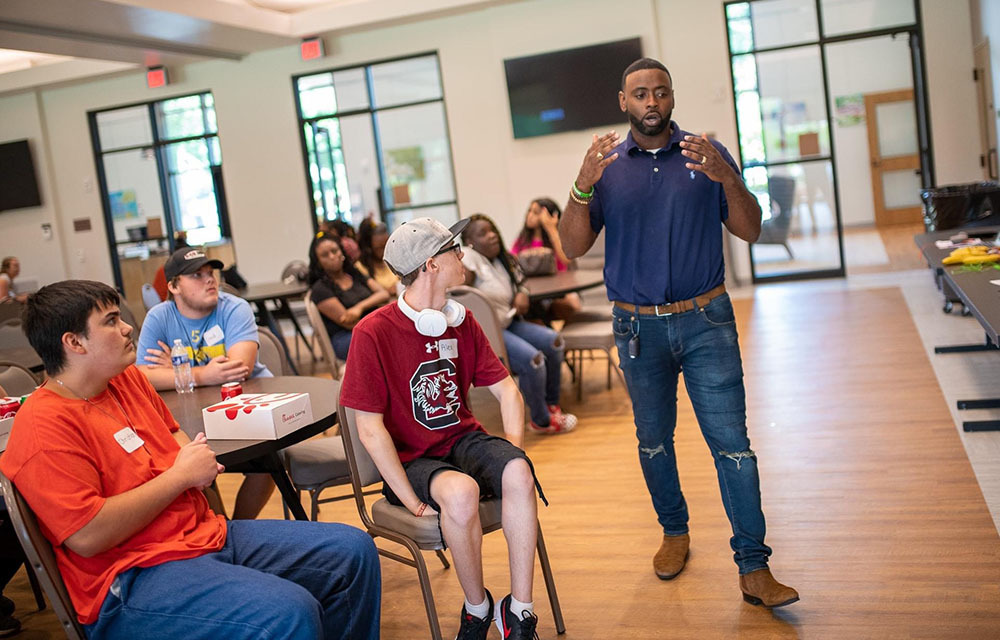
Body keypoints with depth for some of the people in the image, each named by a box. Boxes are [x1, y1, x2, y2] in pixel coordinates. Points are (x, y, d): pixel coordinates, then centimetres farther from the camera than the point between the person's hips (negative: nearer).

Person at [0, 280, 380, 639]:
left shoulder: (127, 379, 11)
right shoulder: (45, 427, -15)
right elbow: (88, 536, -23)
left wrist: (199, 461, 6)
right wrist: (180, 476, -14)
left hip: (207, 533, 9)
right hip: (133, 577, -9)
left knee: (354, 551, 2)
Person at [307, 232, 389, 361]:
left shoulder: (356, 275, 20)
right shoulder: (320, 289, 1)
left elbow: (384, 295, 6)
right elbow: (350, 323, -8)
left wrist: (360, 307, -13)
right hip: (345, 337, -6)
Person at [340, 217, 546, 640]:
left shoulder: (460, 321, 5)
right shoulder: (374, 333, -14)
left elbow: (505, 388, 9)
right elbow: (370, 429, -15)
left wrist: (513, 453, -7)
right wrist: (414, 502, -18)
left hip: (463, 439, 5)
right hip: (411, 459, -5)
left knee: (518, 472, -26)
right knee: (461, 492, -35)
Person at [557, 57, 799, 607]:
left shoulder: (707, 154, 2)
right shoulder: (605, 164, 4)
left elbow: (749, 231, -3)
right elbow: (573, 247, -3)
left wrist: (727, 179, -21)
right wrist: (583, 187, -20)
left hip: (705, 320, -1)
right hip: (639, 326, 2)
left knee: (731, 442, -4)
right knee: (653, 440, 14)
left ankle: (754, 568, 3)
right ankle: (674, 532, 35)